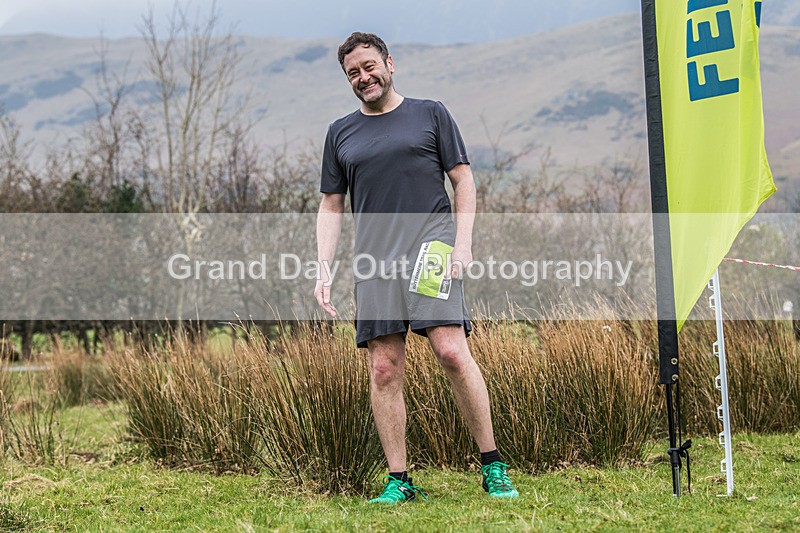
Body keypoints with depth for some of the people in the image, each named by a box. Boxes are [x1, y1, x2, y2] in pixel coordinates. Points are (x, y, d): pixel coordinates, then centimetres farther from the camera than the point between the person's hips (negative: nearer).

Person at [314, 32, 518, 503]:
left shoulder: (431, 115, 12)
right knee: (384, 370, -2)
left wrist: (463, 243, -4)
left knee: (453, 352, -15)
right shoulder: (341, 133, 18)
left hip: (431, 247, -3)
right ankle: (399, 481, 3)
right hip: (373, 260, 3)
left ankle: (493, 466, -6)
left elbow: (464, 181, 9)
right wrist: (324, 270, 7)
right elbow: (331, 207, 19)